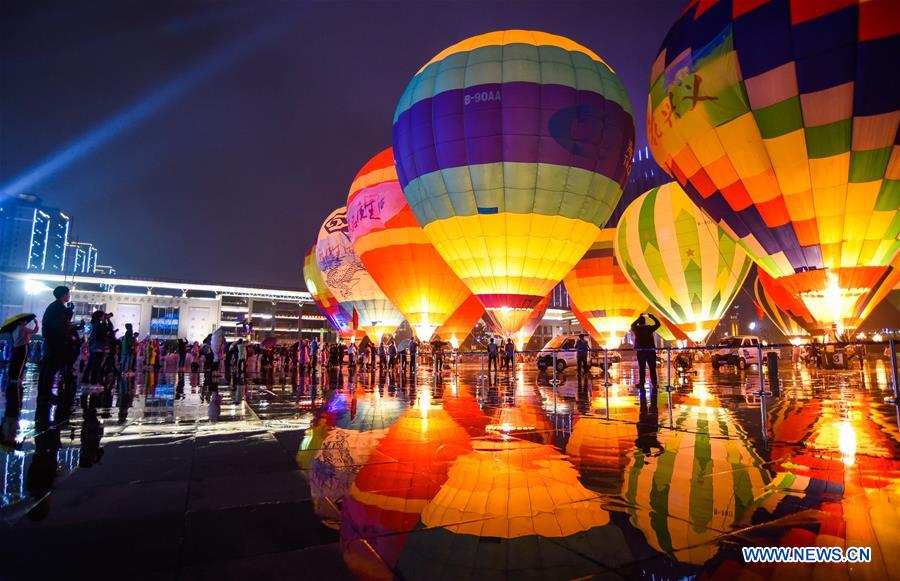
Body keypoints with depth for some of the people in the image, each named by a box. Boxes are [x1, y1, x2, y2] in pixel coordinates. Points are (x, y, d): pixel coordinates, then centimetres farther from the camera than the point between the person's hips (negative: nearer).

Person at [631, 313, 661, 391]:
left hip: (640, 351, 1)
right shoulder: (649, 328, -2)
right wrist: (651, 316, 18)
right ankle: (654, 384, 1)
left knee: (641, 368, 6)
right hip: (650, 350, -1)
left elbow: (633, 325, 26)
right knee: (652, 368, 3)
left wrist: (639, 318, 33)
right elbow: (658, 323, 12)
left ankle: (641, 384, 5)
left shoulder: (636, 329, 2)